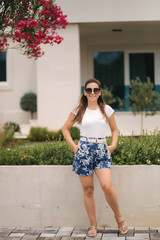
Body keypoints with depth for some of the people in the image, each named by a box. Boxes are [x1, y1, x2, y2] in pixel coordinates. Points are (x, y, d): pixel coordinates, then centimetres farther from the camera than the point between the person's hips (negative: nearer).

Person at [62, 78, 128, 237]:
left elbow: (114, 130, 18)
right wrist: (73, 146, 1)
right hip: (84, 151, 1)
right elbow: (65, 129, 13)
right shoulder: (79, 110, 6)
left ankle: (119, 217, 6)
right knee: (88, 189, 2)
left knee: (107, 186, -17)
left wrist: (113, 145, 2)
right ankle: (93, 225, 14)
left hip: (102, 151, 0)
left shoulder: (107, 110, 7)